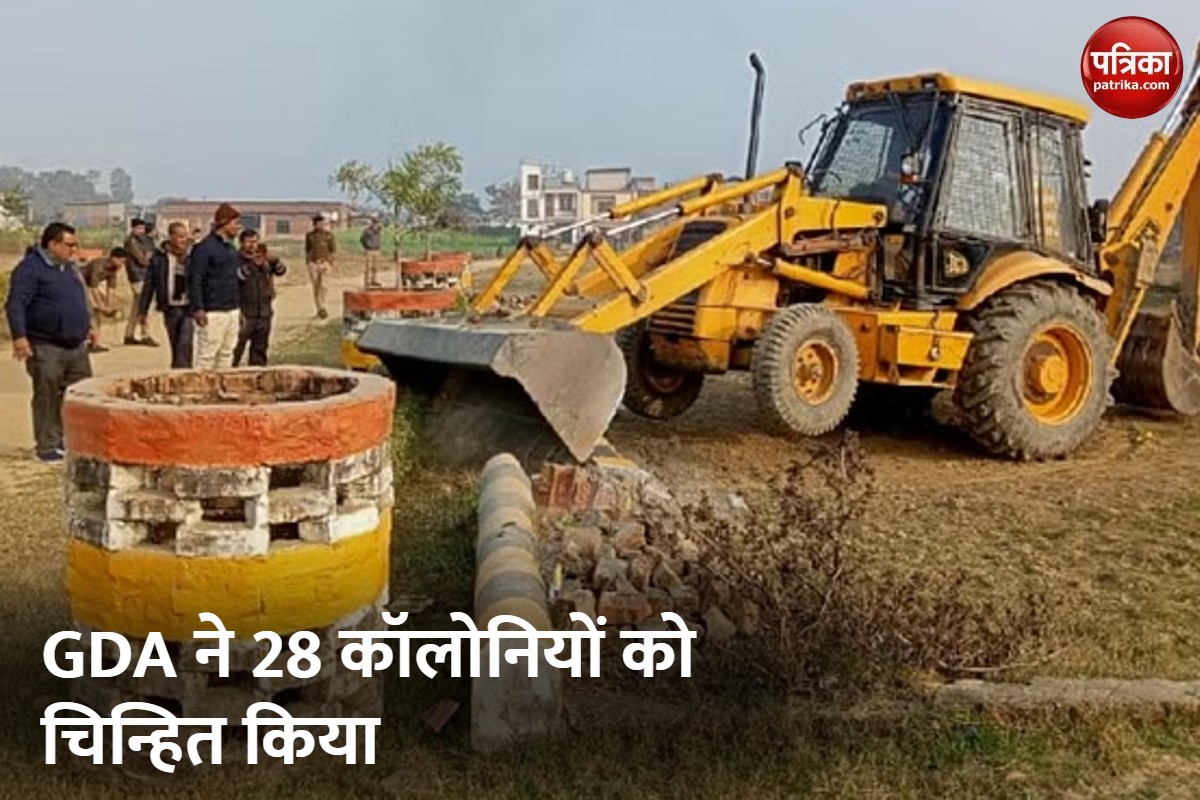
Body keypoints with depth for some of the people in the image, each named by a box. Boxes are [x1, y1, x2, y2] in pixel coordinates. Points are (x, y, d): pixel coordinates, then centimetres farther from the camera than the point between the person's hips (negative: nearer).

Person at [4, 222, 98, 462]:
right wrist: (19, 336, -26)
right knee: (48, 398, -1)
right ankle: (48, 446, 7)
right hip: (46, 348, -8)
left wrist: (88, 326, 29)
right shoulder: (30, 268, -11)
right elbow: (15, 304, -18)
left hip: (76, 346, 8)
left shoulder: (69, 267, 15)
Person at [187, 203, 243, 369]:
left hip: (232, 311, 9)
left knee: (227, 354, 12)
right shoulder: (205, 247, -10)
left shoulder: (230, 247, 16)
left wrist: (239, 306, 22)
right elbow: (194, 279, -15)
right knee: (206, 355, -5)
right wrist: (197, 309, -20)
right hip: (212, 312, -8)